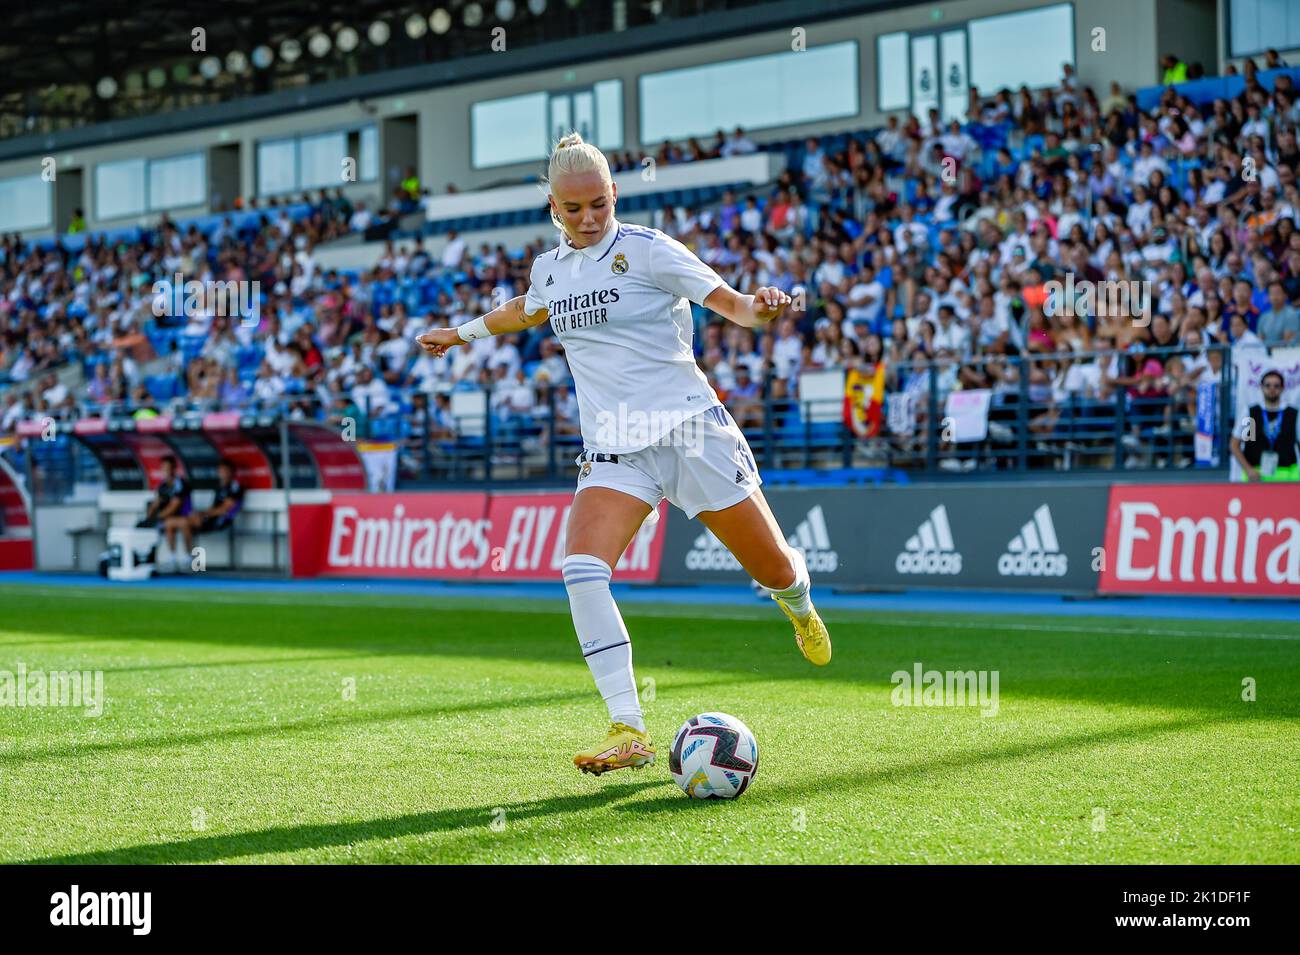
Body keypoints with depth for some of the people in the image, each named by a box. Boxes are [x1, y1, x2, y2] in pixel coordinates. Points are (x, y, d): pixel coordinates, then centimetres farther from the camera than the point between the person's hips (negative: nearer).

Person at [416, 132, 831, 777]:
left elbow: (729, 302, -12)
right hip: (612, 452, 4)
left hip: (689, 429, -3)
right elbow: (528, 311, 34)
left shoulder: (647, 250, -7)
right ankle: (628, 731, -23)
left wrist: (759, 308, -34)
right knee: (581, 569, -23)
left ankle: (798, 605, 47)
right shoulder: (549, 268, 9)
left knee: (775, 571, 5)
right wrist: (464, 332, 45)